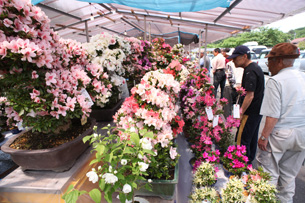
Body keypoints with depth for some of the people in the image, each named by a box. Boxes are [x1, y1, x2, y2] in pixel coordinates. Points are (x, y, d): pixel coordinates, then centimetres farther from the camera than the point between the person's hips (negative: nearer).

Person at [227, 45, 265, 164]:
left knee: (242, 139, -1)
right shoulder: (256, 67, 11)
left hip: (250, 112, -11)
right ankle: (249, 160, 38)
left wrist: (241, 112, -19)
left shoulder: (250, 72, -21)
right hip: (257, 110, 11)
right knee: (252, 137, 22)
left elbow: (250, 96, -25)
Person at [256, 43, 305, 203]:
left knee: (269, 174, 9)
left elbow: (273, 116, -21)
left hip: (280, 134, -7)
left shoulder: (275, 81, -16)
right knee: (289, 175, 22)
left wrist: (264, 136, -13)